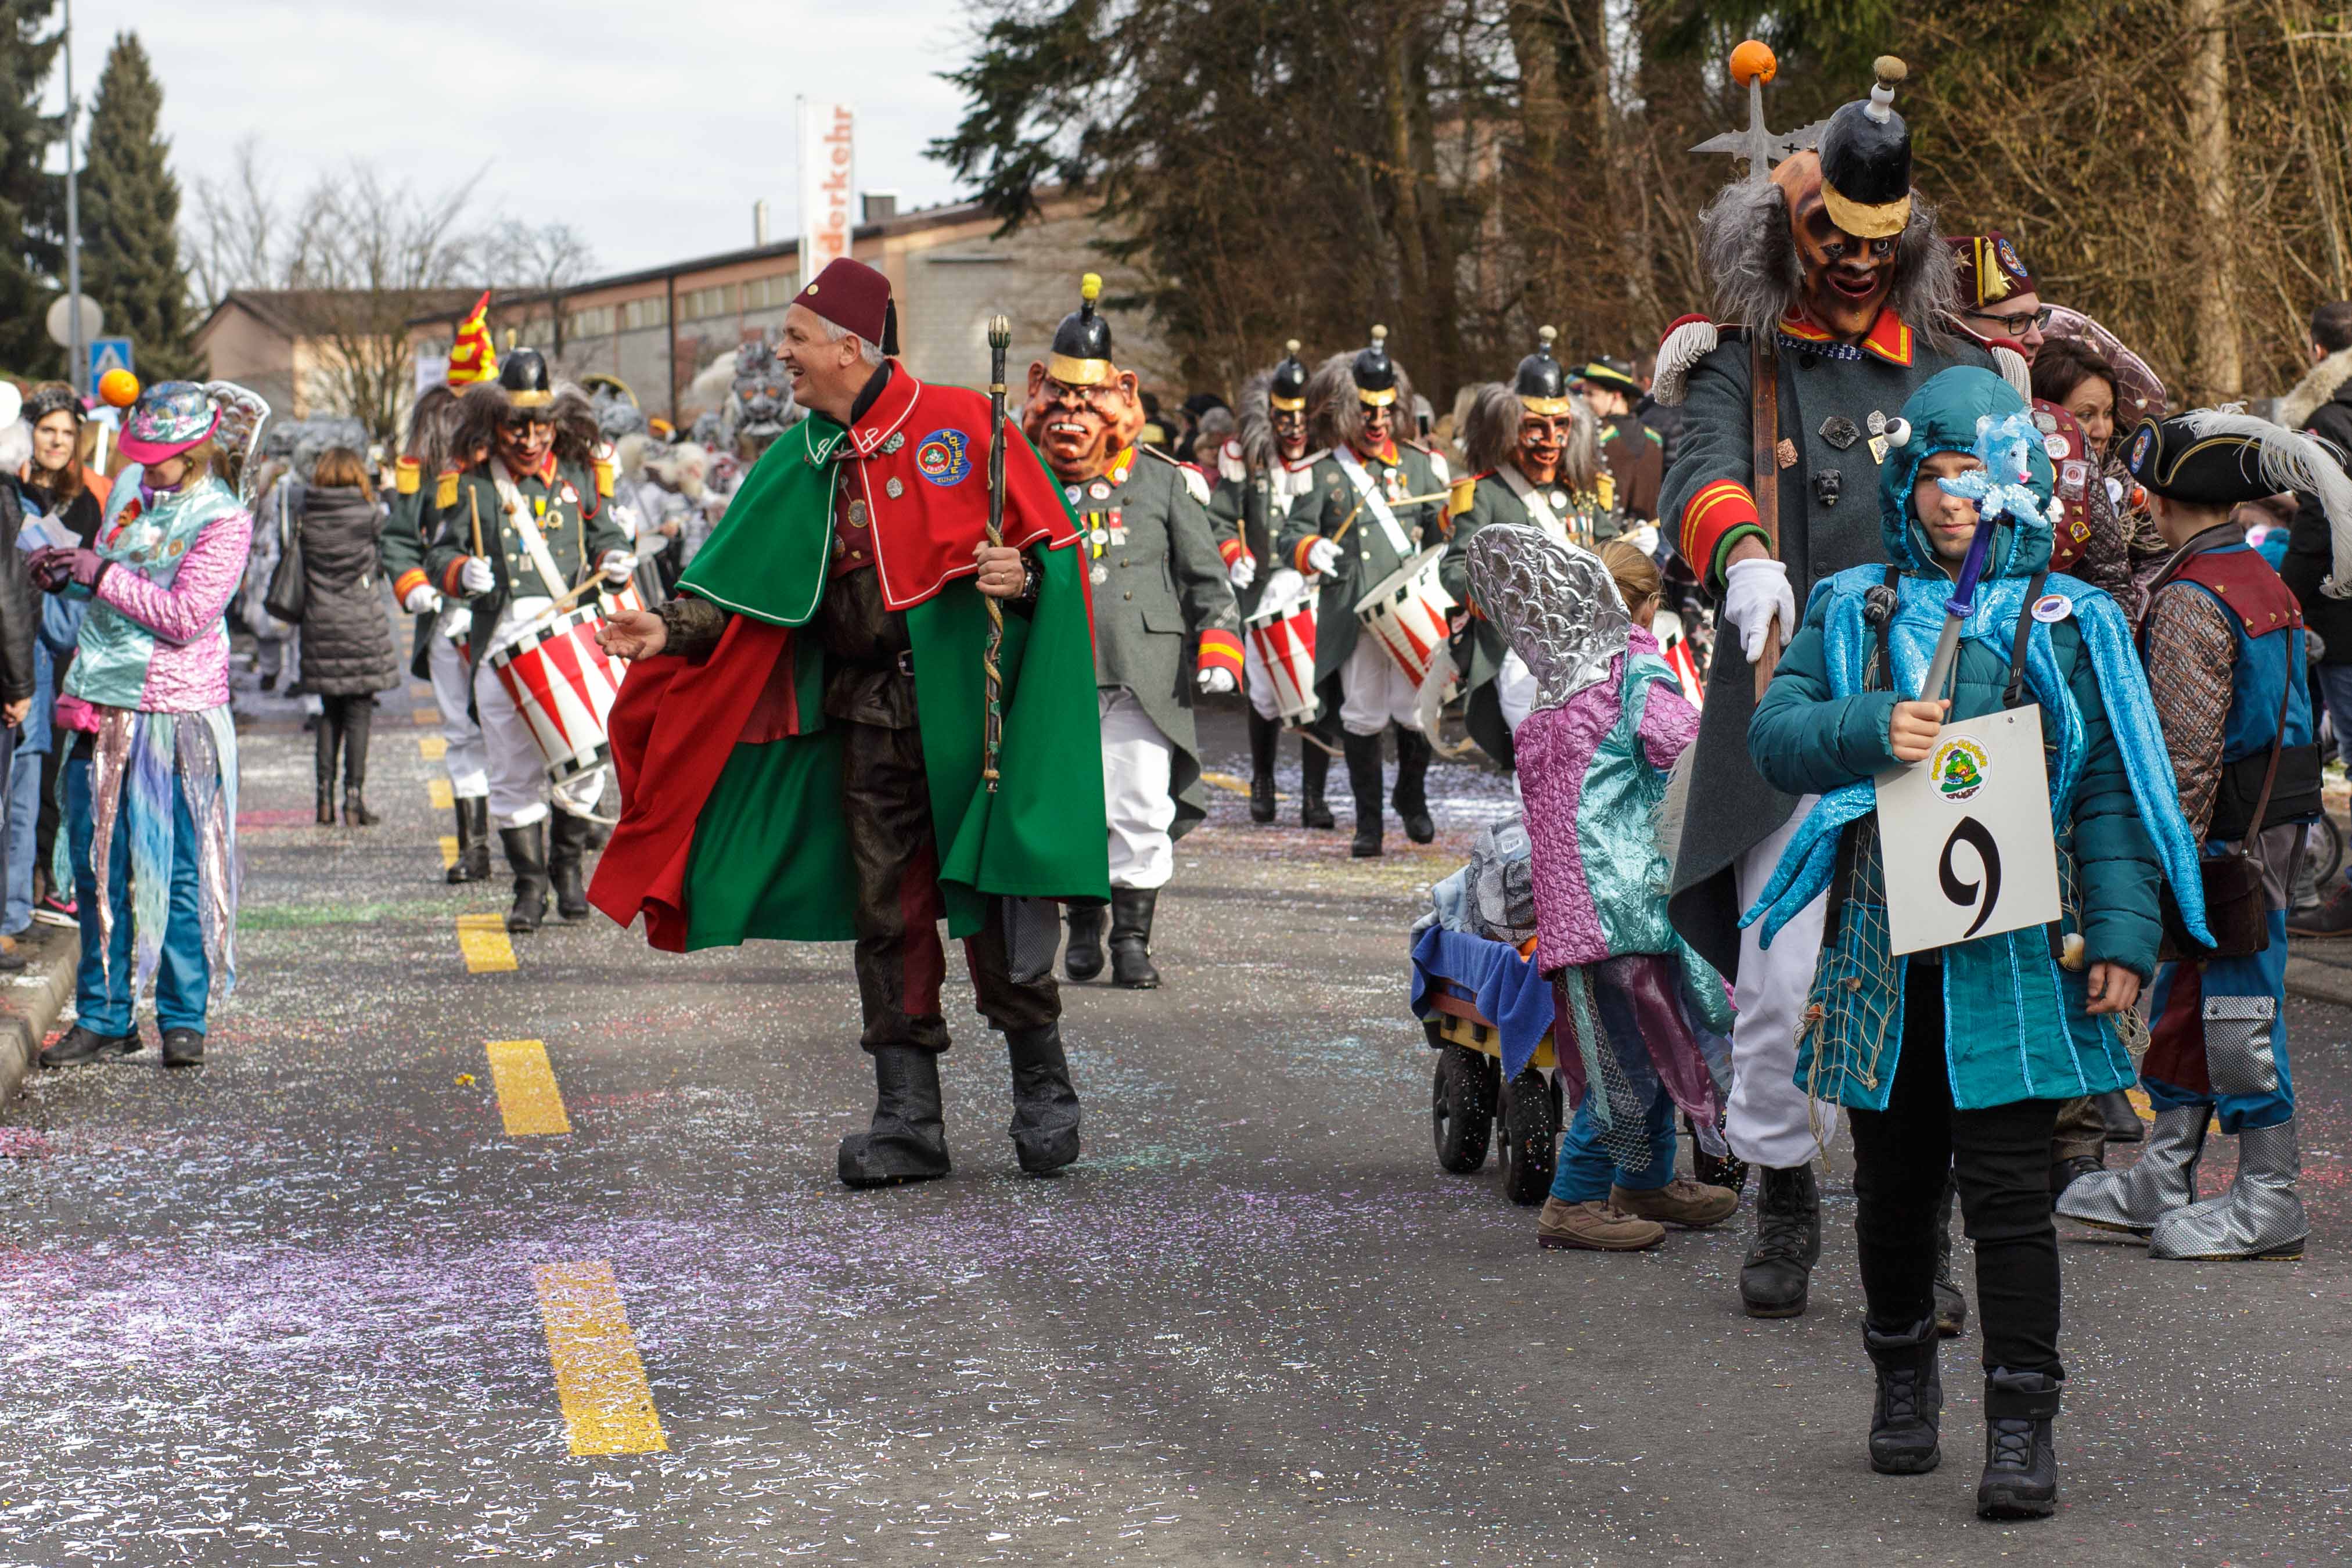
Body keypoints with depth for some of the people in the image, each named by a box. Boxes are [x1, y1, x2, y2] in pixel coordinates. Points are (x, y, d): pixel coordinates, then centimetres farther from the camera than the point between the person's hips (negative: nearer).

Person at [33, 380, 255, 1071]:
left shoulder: (222, 520, -10)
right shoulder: (132, 485, 10)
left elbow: (186, 617, -19)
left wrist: (101, 574, -17)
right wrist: (64, 572, 5)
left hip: (175, 714, -6)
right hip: (104, 707, 6)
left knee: (179, 873, -2)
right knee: (98, 867, 8)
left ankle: (184, 1019, 8)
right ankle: (104, 1017, 16)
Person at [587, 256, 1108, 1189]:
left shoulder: (960, 424, -4)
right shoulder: (803, 465, 11)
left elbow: (1052, 538, -3)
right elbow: (743, 584, 10)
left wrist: (1021, 573, -23)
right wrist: (672, 630, -5)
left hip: (967, 702, -5)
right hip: (867, 716, 5)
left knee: (993, 900, -2)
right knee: (886, 912, 3)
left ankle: (1042, 1087, 14)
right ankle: (907, 1117, 7)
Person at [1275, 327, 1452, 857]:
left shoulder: (1418, 463, 13)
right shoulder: (1322, 473, 4)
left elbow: (1438, 527, 17)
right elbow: (1291, 536, -1)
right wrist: (1312, 551, -21)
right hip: (1354, 614, -2)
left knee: (1414, 709, 0)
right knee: (1364, 717, 1)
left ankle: (1412, 795, 28)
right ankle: (1368, 821, 13)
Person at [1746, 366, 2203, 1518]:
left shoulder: (2067, 624, 5)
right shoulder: (1852, 611, 10)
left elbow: (2114, 791, 3)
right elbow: (1774, 735, 3)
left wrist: (2122, 935, -6)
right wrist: (1872, 731, -16)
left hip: (2014, 954, -2)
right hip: (1884, 952, 2)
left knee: (2007, 1193, -5)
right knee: (1894, 1184, 12)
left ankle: (2023, 1427, -1)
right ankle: (1903, 1380, 32)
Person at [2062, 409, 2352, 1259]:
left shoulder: (2189, 601, -17)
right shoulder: (2264, 580, 12)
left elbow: (2190, 748, -21)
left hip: (2232, 830, -10)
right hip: (2277, 816, 10)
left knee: (2237, 1001, -3)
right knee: (2189, 996, 15)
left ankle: (2269, 1201, 4)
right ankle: (2163, 1182, 22)